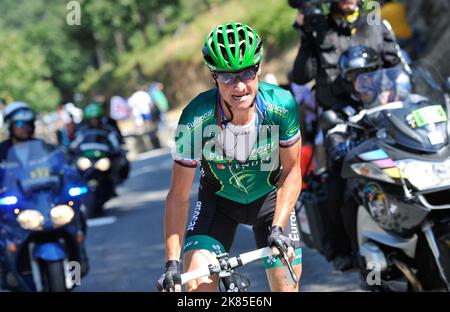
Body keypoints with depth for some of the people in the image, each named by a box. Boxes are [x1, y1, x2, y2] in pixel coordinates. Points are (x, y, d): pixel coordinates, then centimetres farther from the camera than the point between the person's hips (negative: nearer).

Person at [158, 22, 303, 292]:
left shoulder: (282, 105, -28)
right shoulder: (195, 120, -31)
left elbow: (291, 171, -14)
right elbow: (179, 195, -22)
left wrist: (277, 229, -25)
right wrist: (172, 263, -27)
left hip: (270, 197, 1)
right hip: (218, 199, -1)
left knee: (287, 287, -5)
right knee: (198, 285, -19)